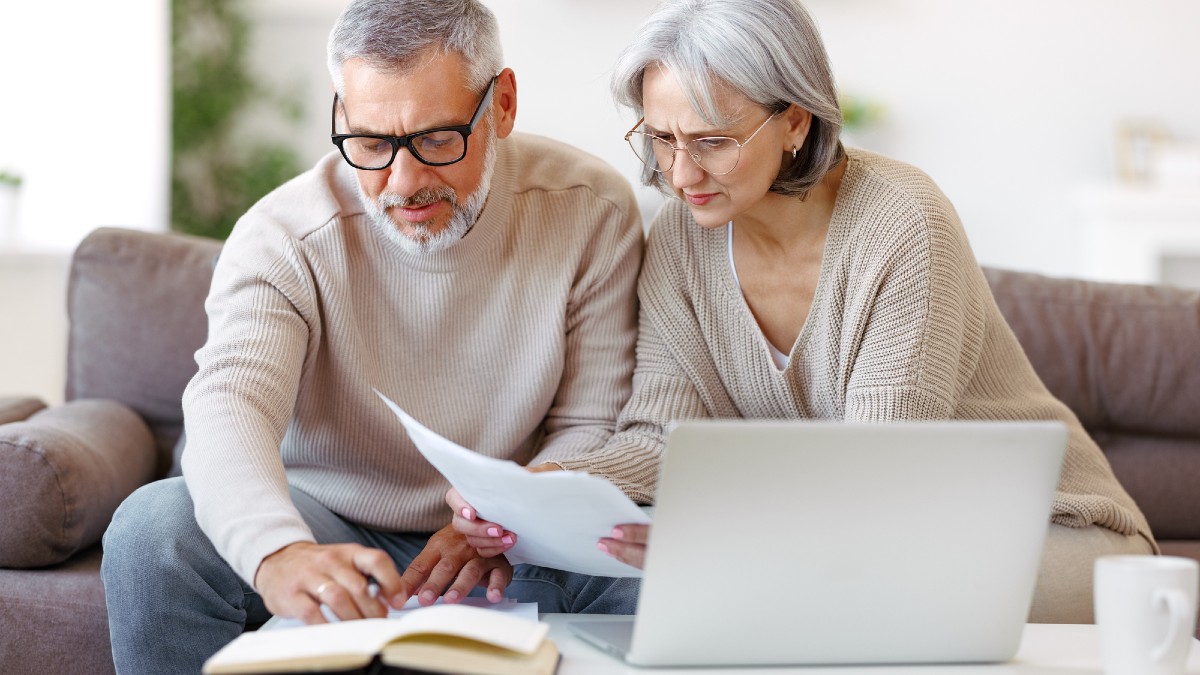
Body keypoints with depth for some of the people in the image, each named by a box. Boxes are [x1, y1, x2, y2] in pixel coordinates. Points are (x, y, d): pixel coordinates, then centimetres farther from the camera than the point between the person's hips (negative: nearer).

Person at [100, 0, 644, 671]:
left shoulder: (591, 211, -11)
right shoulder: (282, 238, -16)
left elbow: (594, 427, -8)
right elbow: (229, 406, -33)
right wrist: (278, 553, -55)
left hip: (515, 549, 0)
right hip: (324, 528, 0)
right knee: (153, 528, -28)